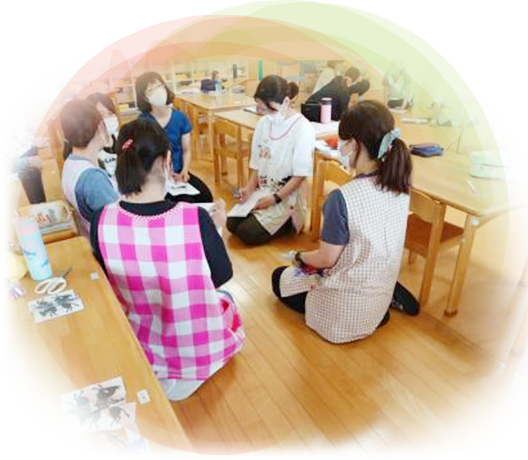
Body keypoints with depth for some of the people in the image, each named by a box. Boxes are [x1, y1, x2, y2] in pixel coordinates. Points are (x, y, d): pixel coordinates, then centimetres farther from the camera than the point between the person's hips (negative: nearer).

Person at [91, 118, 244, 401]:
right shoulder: (195, 218, -30)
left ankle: (158, 374, 27)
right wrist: (217, 227, 3)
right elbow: (222, 276, -11)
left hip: (143, 345, 4)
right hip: (199, 347, -3)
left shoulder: (102, 221, -20)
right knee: (225, 297, 31)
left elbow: (112, 283, -1)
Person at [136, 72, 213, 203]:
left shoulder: (180, 117, 2)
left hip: (180, 173, 4)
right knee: (187, 202, -25)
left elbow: (186, 150, 7)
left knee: (206, 197, -18)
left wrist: (184, 171, -11)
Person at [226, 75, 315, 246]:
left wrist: (275, 199, -19)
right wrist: (250, 187, -5)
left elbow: (301, 173, -18)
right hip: (261, 190, 7)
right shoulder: (263, 123, 2)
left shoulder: (303, 128, -18)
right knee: (232, 224, -4)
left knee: (247, 232, -16)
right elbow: (256, 161, 10)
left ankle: (289, 222, 6)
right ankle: (277, 221, 13)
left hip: (287, 196, -7)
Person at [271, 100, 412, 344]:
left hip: (345, 311, -7)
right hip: (381, 299, 7)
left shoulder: (342, 198, -31)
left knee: (279, 277, 18)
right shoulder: (399, 186, -9)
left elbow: (327, 259, -20)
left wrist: (300, 256, 2)